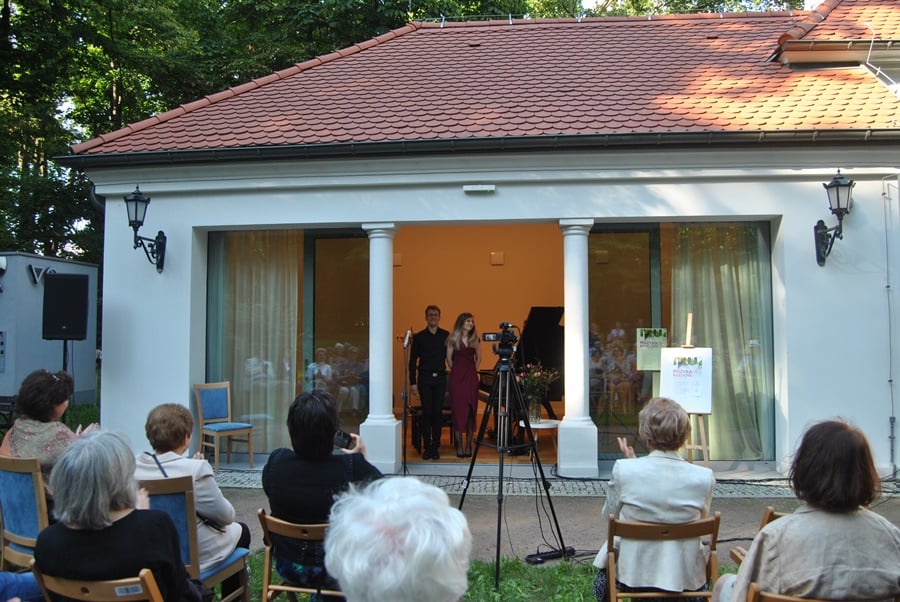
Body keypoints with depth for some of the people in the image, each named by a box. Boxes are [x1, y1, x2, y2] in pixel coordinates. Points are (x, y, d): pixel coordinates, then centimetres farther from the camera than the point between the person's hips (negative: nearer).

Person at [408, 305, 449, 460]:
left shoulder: (446, 336, 5)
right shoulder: (419, 337, 3)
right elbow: (413, 361, 4)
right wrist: (413, 382, -1)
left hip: (440, 378, 1)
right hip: (424, 378, -1)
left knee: (438, 412, 1)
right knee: (427, 413, 1)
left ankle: (435, 447, 8)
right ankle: (427, 447, 7)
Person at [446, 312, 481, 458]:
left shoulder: (475, 339, 9)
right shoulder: (453, 339, 1)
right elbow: (449, 359, 6)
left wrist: (472, 371, 11)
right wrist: (456, 371, 9)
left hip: (471, 378, 2)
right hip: (456, 378, -2)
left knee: (471, 410, 1)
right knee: (457, 410, -3)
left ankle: (468, 445, 6)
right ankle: (459, 446, -1)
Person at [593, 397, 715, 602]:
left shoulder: (624, 470, -20)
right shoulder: (704, 477, -16)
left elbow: (609, 514, -2)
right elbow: (700, 521, 4)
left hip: (632, 576, -1)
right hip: (686, 578, 1)